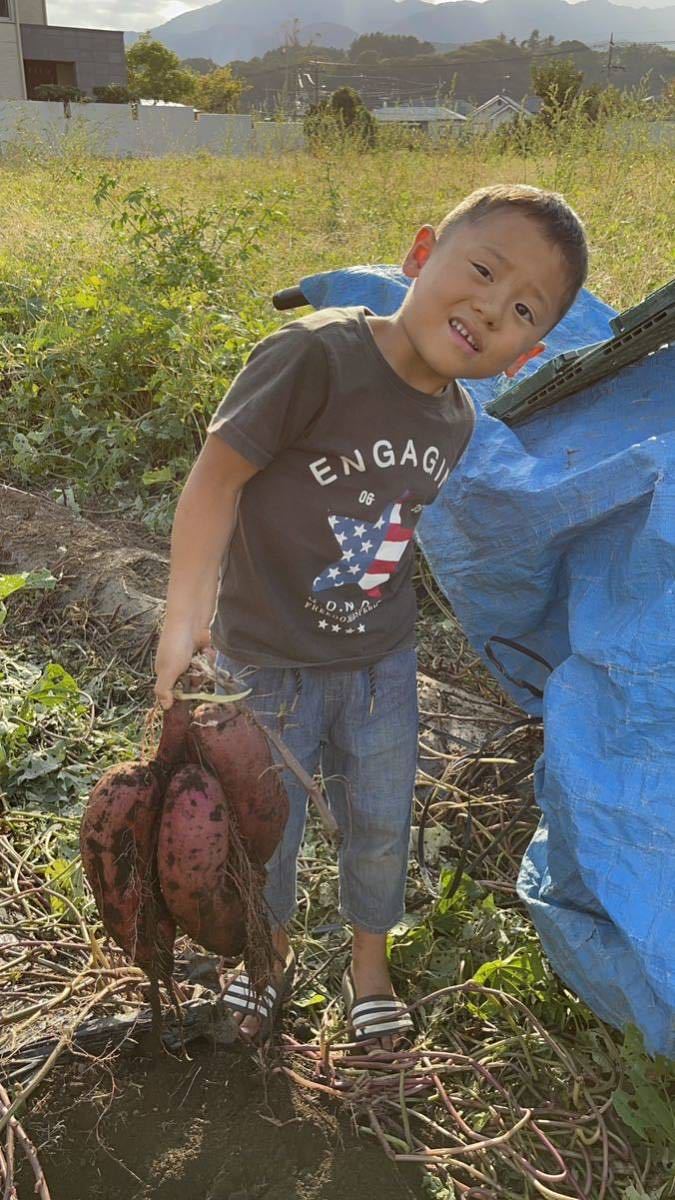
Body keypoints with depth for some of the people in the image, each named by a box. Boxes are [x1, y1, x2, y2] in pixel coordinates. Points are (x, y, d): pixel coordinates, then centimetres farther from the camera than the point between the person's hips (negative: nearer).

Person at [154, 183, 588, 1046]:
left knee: (381, 827, 18)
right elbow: (220, 470, -24)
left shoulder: (456, 420, -4)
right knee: (263, 828, 15)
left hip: (381, 660, 5)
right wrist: (187, 612, -30)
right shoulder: (317, 354, -26)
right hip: (268, 661, -4)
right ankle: (271, 944, 46)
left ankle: (369, 956, 46)